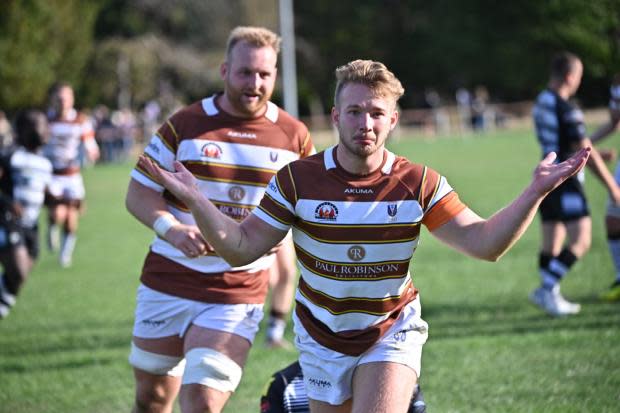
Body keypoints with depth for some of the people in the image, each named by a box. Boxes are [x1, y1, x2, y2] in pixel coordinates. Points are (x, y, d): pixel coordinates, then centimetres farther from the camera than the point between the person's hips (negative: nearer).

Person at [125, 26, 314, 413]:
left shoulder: (294, 136, 0)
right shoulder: (185, 125, -4)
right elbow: (139, 193, -1)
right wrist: (173, 230, -21)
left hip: (239, 296, -1)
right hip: (168, 284, 1)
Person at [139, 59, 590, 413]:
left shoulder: (419, 184, -13)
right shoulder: (298, 179, -12)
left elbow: (484, 242, -15)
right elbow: (241, 247, -10)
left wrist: (535, 193, -28)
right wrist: (193, 198, -25)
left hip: (392, 332, -1)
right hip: (323, 336, 1)